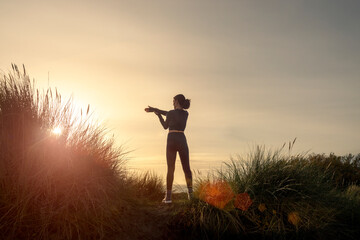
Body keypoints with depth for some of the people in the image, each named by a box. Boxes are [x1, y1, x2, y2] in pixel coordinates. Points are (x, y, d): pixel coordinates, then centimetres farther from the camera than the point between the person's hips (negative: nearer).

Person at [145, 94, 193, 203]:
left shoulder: (171, 113, -5)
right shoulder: (186, 114, 11)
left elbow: (165, 126, 10)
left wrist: (158, 114, 22)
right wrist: (155, 109, 21)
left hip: (172, 141, -3)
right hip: (182, 141, 3)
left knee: (170, 169, -1)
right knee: (186, 168, 6)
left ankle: (168, 196, -4)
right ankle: (190, 192, -9)